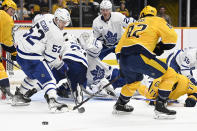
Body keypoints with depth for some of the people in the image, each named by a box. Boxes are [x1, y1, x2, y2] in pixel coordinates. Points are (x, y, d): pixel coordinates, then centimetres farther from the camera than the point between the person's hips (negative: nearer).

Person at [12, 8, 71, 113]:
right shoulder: (57, 36, -16)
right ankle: (52, 102, -29)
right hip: (31, 56, -10)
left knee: (33, 75, 29)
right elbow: (50, 57, -11)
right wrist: (61, 65, 7)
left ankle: (18, 96, 39)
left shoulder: (47, 17, 7)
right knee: (47, 78, -12)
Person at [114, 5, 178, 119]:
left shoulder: (133, 24, 32)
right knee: (170, 75, 2)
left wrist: (123, 67, 34)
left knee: (134, 81, 35)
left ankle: (120, 105, 47)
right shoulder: (157, 20, 15)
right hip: (139, 56, -7)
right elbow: (171, 37, 1)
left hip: (123, 58, 7)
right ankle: (160, 107, -6)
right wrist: (160, 47, 18)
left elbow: (120, 47, 29)